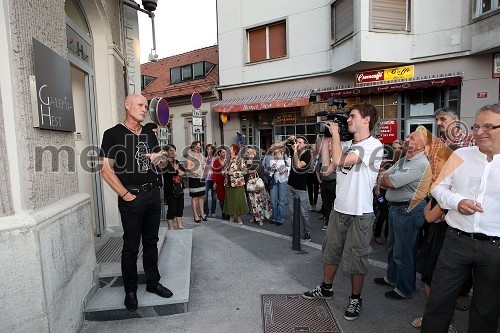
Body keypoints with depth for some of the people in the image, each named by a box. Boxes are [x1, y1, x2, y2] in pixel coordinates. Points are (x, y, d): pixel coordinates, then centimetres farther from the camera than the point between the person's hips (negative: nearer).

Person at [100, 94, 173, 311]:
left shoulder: (149, 135, 12)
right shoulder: (113, 134, -5)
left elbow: (161, 165, 19)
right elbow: (106, 171, -11)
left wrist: (160, 159, -5)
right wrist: (126, 195, -13)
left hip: (153, 193, 5)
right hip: (131, 197, -5)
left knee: (151, 242, 14)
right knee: (131, 245, 5)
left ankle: (153, 282, 28)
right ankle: (130, 290, 21)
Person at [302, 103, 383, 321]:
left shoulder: (374, 145, -14)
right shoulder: (345, 146, 8)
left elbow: (340, 161, -26)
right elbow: (327, 169, 4)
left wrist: (335, 134, -13)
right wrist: (325, 141, 3)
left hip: (360, 213, -7)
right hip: (339, 209, 7)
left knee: (355, 258, 8)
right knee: (331, 250, 19)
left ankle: (355, 299, 29)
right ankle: (326, 288, 39)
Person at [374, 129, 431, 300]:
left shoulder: (420, 164, -20)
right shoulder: (403, 161, 12)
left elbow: (389, 182, -23)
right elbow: (382, 178, 9)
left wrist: (384, 177, -3)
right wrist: (386, 178, -13)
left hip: (407, 211, -10)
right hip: (395, 208, 10)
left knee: (402, 252, 4)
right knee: (392, 246, 22)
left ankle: (404, 289, 22)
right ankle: (392, 278, 41)